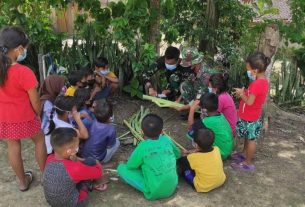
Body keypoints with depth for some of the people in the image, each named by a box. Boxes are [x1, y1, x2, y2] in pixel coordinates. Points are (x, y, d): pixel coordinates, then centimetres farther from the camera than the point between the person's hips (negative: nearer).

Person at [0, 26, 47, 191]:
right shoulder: (24, 72, -26)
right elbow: (35, 100, -18)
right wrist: (38, 114, 1)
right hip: (24, 117, -5)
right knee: (39, 140, 19)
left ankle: (23, 181, 36)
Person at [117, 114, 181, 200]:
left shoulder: (142, 147, -15)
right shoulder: (166, 140, -4)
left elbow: (129, 166, -1)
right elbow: (177, 155, 14)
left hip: (153, 193, -5)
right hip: (172, 188, 5)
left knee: (121, 168, -1)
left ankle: (148, 189, 5)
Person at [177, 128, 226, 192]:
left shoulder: (193, 157, -26)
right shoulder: (216, 150, -15)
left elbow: (180, 160, -6)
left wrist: (190, 155, 10)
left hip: (203, 188, -5)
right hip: (221, 181, 5)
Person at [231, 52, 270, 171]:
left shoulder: (256, 84, -30)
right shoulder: (263, 81, 1)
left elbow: (249, 102, -26)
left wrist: (241, 93, -12)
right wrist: (245, 93, 0)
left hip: (250, 118, -9)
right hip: (251, 116, 9)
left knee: (251, 139, 5)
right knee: (248, 137, 25)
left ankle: (248, 163, 20)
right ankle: (244, 153, 43)